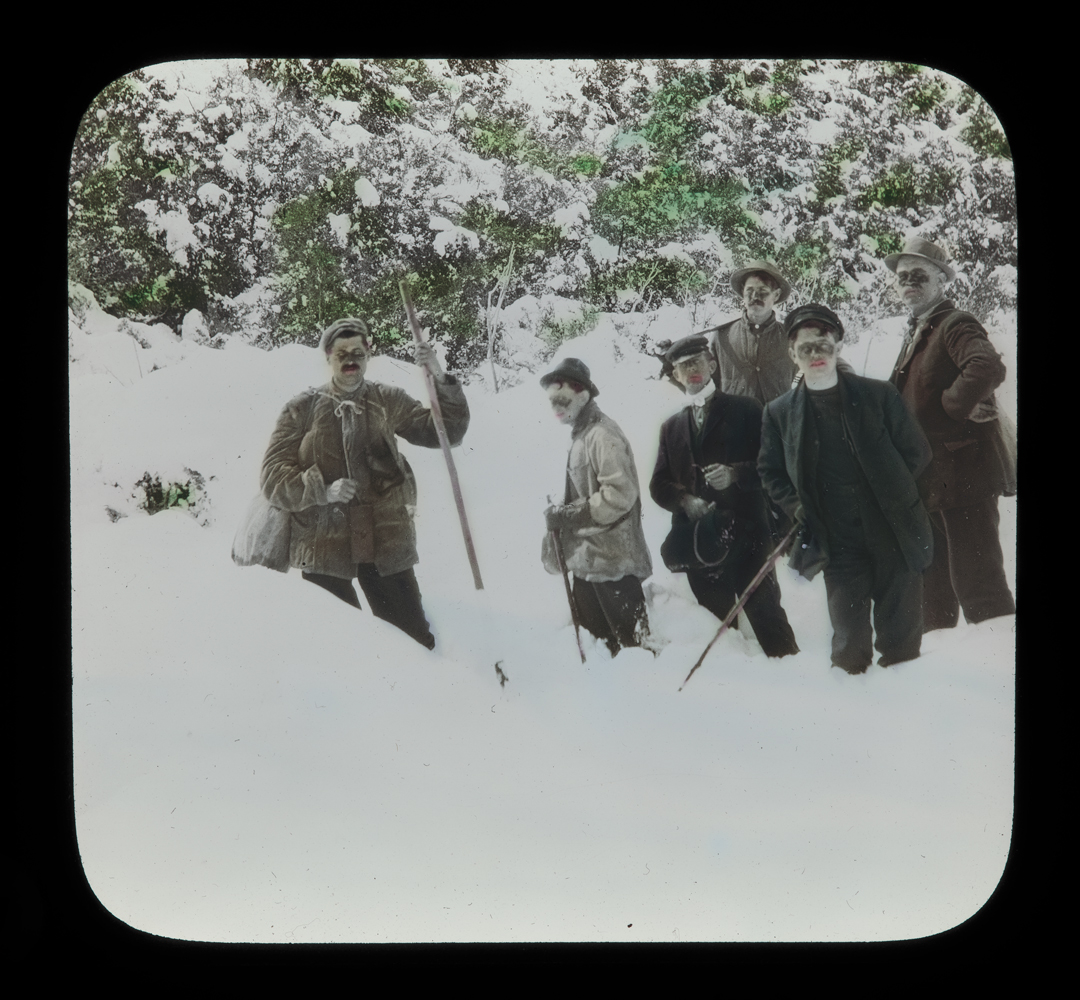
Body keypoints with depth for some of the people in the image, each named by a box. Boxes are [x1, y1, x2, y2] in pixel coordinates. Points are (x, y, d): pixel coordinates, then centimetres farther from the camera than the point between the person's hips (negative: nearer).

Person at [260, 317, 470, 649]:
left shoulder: (388, 402, 9)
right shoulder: (302, 409, 4)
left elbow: (447, 431, 5)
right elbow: (273, 476, 0)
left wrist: (440, 380, -10)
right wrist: (322, 489, -16)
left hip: (385, 543, 1)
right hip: (323, 544, -1)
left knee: (416, 643, 0)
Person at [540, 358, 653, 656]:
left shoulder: (603, 435, -16)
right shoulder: (580, 433, 14)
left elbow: (619, 494, -24)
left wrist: (567, 515, -19)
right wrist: (561, 515, 9)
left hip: (611, 558, -10)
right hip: (586, 556, 10)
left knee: (629, 638, -2)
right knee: (595, 633, 17)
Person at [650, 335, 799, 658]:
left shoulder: (745, 410, 5)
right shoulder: (672, 427, 18)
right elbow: (659, 485, 12)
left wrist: (736, 474, -19)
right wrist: (685, 500, -8)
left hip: (746, 534, -4)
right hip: (699, 541, 4)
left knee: (764, 613, -6)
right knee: (716, 617, 7)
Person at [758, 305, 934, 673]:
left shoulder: (879, 396, 2)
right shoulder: (779, 413, 4)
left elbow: (917, 451, 6)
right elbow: (771, 472, 13)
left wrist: (889, 489, -3)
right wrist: (800, 508, -1)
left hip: (895, 536, 0)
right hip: (840, 545, 0)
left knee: (902, 641, 8)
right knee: (849, 640, -2)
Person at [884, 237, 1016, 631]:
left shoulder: (954, 324, -11)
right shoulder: (915, 335, 17)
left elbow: (989, 368, -31)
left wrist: (953, 404, -21)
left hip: (964, 475, -10)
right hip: (930, 480, 10)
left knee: (975, 582, -8)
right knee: (933, 583, 17)